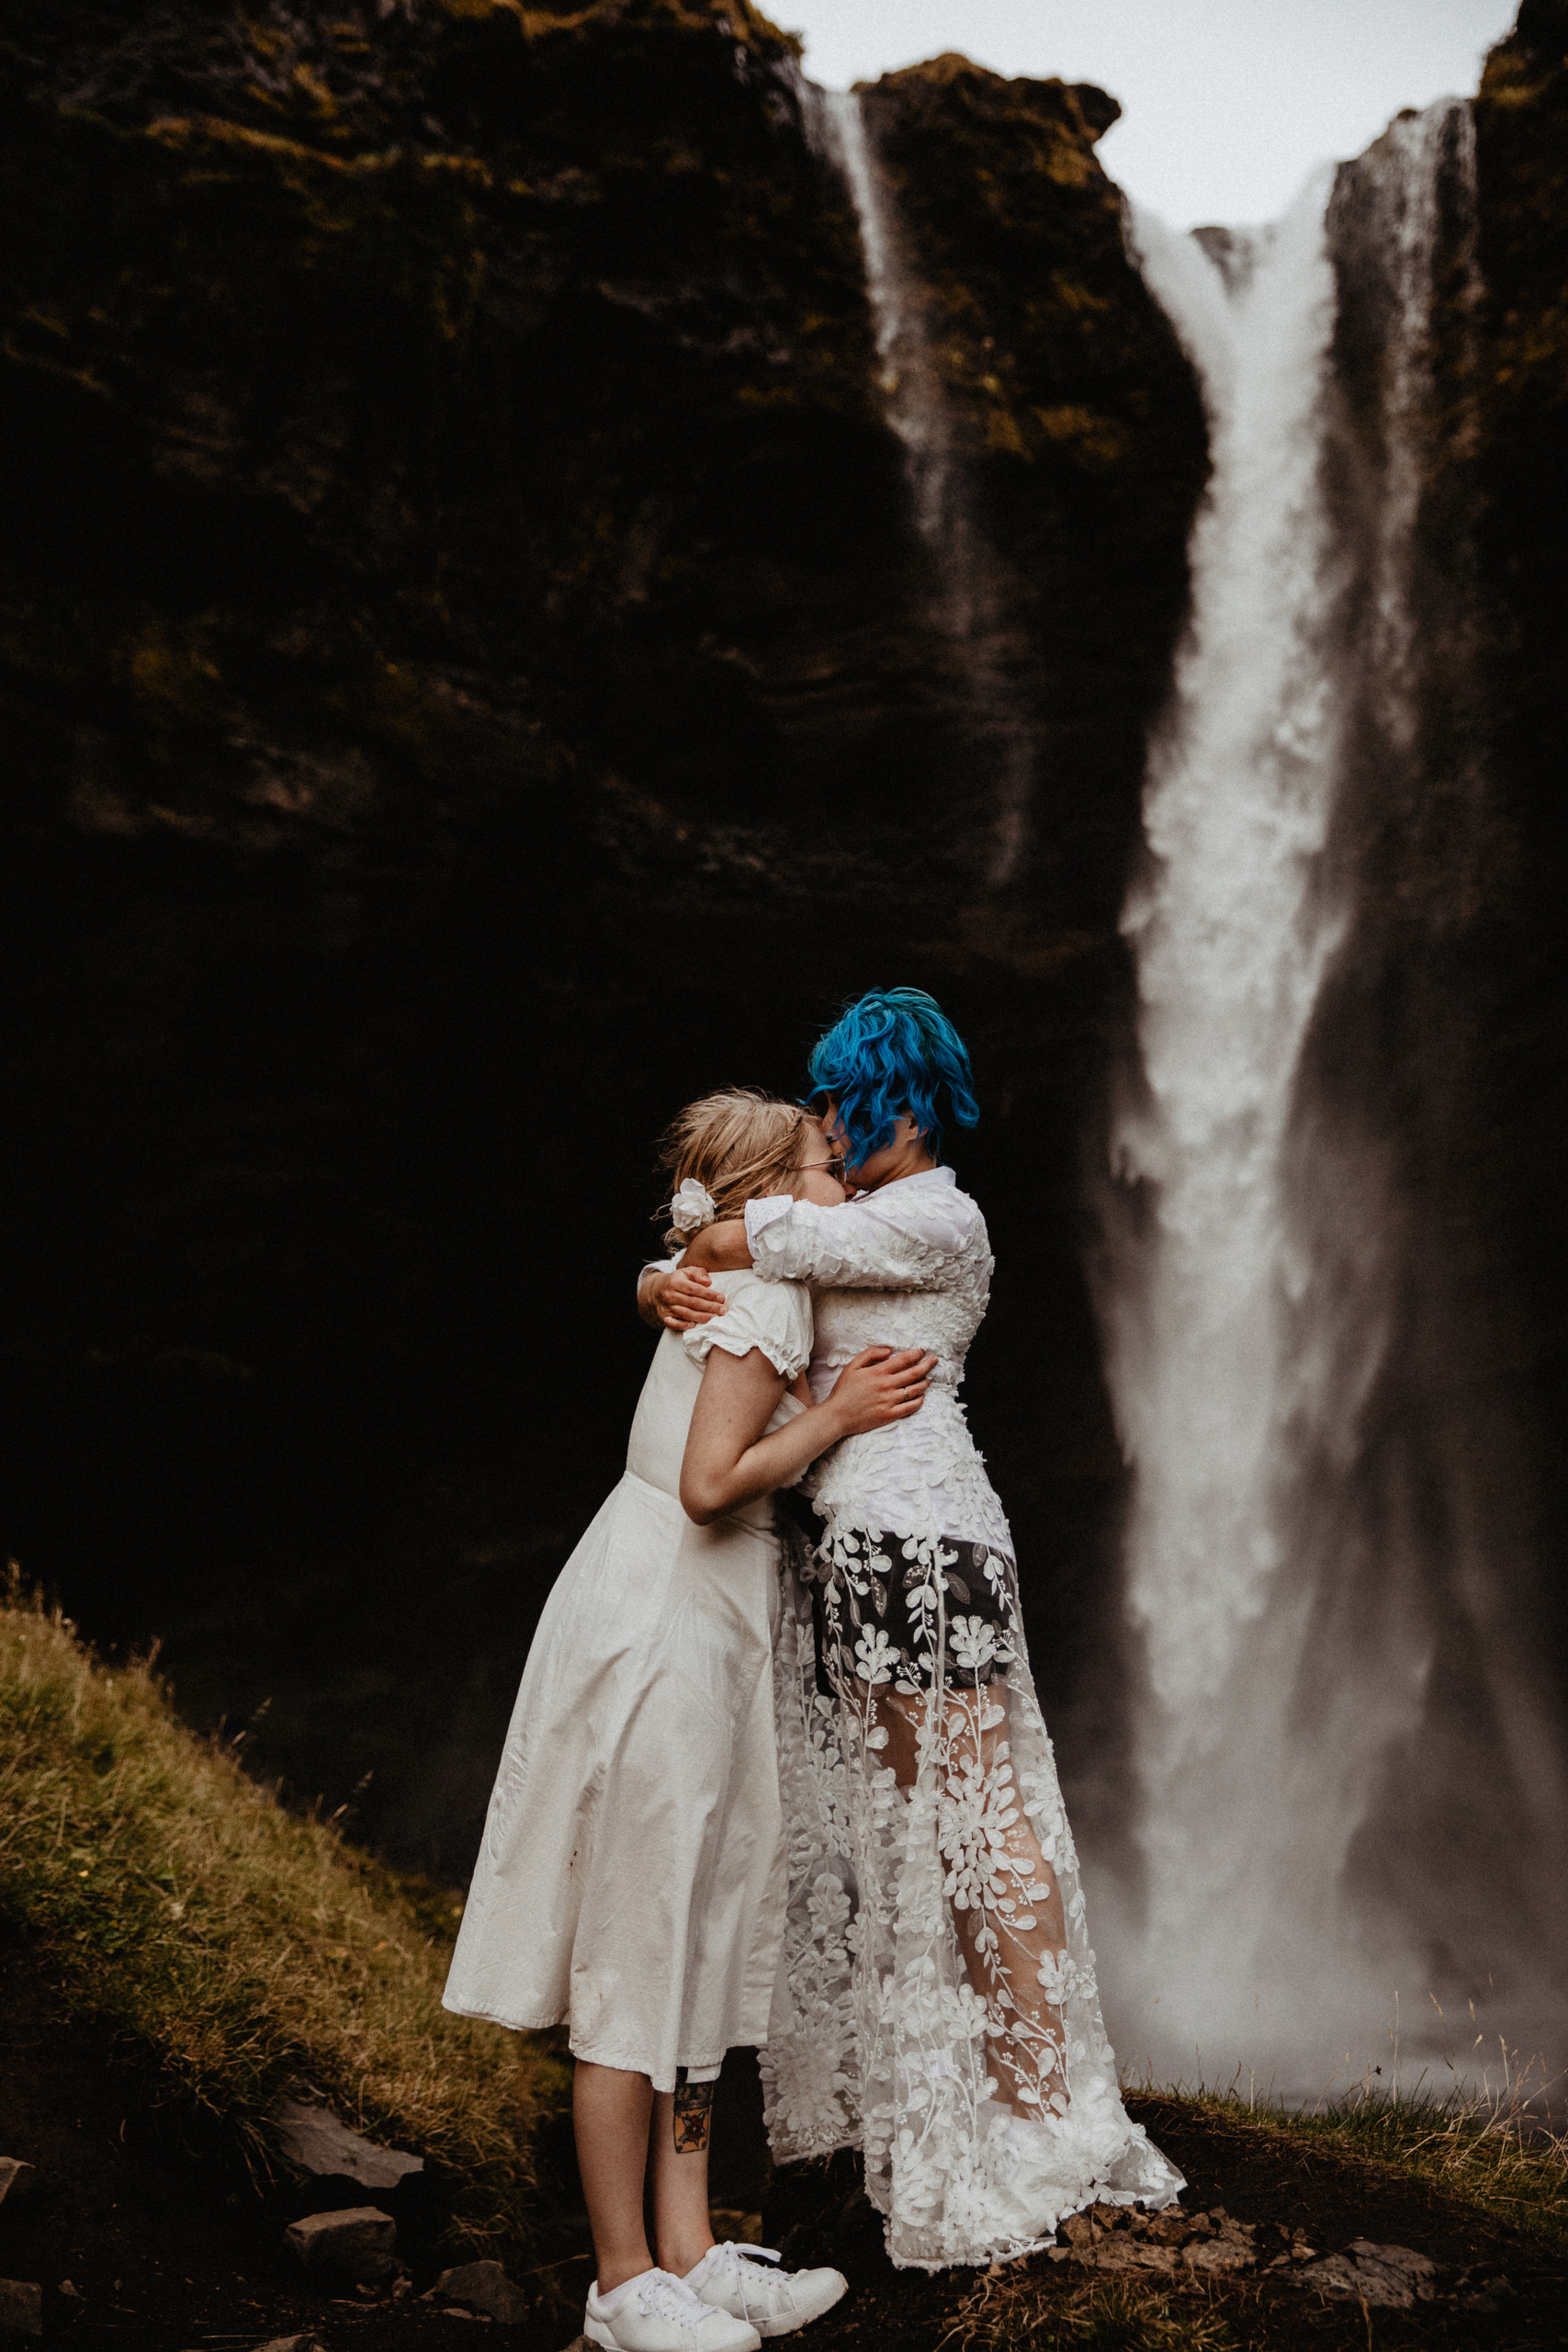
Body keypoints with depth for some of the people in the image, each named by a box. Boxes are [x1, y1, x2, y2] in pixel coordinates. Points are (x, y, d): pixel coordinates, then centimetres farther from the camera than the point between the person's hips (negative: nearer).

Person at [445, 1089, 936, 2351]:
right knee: (639, 1950, -3)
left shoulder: (724, 1291, 17)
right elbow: (710, 1484, -21)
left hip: (695, 1631, 10)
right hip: (659, 1631, -10)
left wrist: (843, 1401, 12)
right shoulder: (764, 1300, -12)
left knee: (691, 1939, 11)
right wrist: (835, 1417, -11)